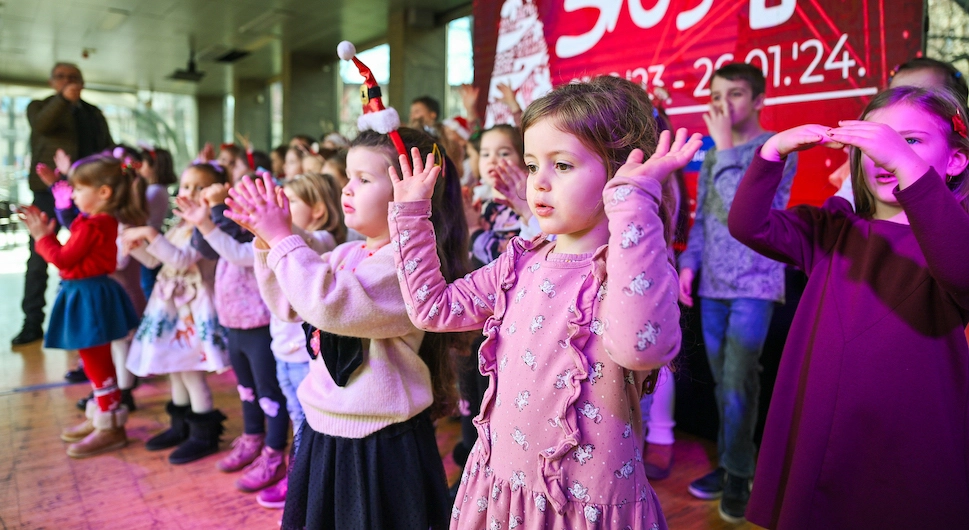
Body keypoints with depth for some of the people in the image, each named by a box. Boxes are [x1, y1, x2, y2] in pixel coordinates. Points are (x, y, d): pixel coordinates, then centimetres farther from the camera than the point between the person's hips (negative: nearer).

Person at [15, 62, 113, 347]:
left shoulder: (94, 113, 17)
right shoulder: (39, 106, 8)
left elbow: (107, 148, 16)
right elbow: (41, 125, -14)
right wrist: (63, 99, -25)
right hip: (50, 189, -2)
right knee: (39, 257, -1)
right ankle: (33, 322, 5)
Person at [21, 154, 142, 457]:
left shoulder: (91, 226, -22)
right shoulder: (102, 221, 9)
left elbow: (63, 259, -16)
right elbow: (71, 254, 12)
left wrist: (43, 237, -2)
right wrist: (46, 234, 9)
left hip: (90, 297, -10)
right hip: (87, 295, 10)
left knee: (97, 364, -1)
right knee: (96, 362, 19)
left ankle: (111, 427, 8)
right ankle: (99, 417, 31)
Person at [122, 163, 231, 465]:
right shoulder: (178, 228, 13)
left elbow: (182, 260, -25)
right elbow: (153, 260, 18)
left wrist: (151, 235, -28)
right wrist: (134, 244, 0)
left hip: (194, 308, -9)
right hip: (172, 306, 9)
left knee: (191, 371, -4)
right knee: (175, 368, 16)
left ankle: (204, 434, 10)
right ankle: (181, 426, 31)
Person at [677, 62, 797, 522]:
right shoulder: (713, 156, 15)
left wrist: (726, 147, -13)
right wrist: (689, 263, 3)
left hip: (754, 285, -5)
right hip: (712, 285, 6)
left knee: (737, 384, -6)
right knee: (723, 383, 10)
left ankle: (737, 475, 9)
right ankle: (732, 464, 23)